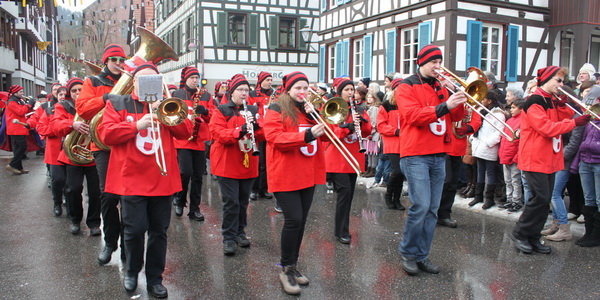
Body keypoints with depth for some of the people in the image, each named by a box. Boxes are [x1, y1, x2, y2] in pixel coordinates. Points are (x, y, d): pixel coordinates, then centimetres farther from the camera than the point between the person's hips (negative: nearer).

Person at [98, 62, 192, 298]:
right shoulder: (117, 103, 7)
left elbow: (185, 132, 1)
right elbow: (106, 134, -5)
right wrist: (136, 125, -17)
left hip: (162, 179, 2)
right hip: (131, 179, -2)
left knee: (159, 232, 7)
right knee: (135, 230, -2)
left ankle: (155, 279, 21)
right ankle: (131, 272, 25)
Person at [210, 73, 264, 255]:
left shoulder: (253, 110, 11)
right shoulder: (222, 111, -1)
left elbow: (263, 135, 5)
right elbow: (217, 133, -15)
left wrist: (256, 126, -18)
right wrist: (240, 131, -28)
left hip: (248, 164, 4)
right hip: (227, 164, -4)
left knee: (243, 201, 12)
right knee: (231, 202, -6)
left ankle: (240, 232, 27)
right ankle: (229, 238, 3)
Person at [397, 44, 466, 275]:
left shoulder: (441, 86, 18)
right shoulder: (407, 87, 0)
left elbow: (456, 117, 12)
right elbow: (414, 116, -16)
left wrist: (458, 98, -5)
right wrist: (444, 105, -24)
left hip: (439, 155, 7)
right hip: (416, 155, -6)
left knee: (432, 209, 7)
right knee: (421, 205, -13)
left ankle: (422, 255, 17)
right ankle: (408, 253, 5)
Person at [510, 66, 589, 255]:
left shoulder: (552, 102, 17)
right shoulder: (534, 101, -12)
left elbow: (561, 123, 10)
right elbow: (546, 128, -21)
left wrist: (563, 105, -2)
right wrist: (575, 122, -21)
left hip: (550, 159, 9)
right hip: (535, 158, -9)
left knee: (545, 199, 9)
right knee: (541, 198, -11)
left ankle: (533, 237, 17)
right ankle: (519, 233, 3)